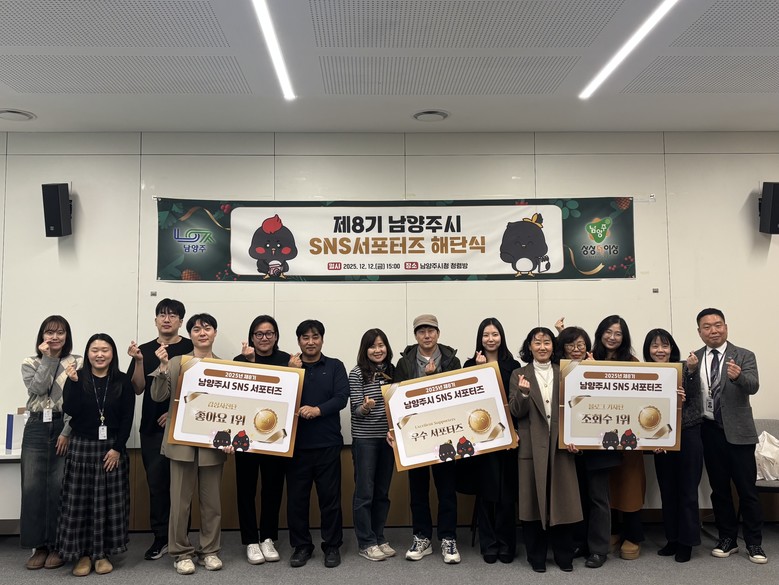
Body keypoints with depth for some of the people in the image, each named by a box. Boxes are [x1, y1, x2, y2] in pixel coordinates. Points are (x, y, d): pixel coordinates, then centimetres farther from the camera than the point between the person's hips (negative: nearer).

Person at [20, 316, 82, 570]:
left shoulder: (77, 363, 2)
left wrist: (67, 432, -11)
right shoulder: (30, 364, 10)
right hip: (36, 428, 3)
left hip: (65, 427, -2)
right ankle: (39, 546, 11)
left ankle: (57, 545, 9)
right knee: (32, 488, 0)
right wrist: (47, 358, -8)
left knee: (59, 487, -2)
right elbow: (37, 388, -10)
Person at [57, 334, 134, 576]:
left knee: (109, 502, 3)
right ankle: (83, 554, 14)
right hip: (81, 447, 0)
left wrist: (117, 448, -9)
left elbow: (127, 419, -2)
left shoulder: (123, 381, 1)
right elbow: (70, 410, -12)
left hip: (112, 447, 0)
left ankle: (102, 553, 15)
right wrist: (73, 382, -20)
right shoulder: (76, 378, 2)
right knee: (79, 501, 2)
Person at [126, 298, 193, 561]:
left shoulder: (191, 349, -1)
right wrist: (138, 361, -11)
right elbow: (138, 388, 3)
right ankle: (161, 537, 16)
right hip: (152, 427, 3)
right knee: (156, 482, 6)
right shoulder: (144, 350, 9)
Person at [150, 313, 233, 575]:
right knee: (180, 499, 5)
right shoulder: (176, 362, 0)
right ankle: (181, 552, 20)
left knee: (212, 500, 11)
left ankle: (209, 550, 25)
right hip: (182, 441, -1)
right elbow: (158, 396, -6)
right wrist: (163, 366, -20)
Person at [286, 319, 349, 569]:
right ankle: (301, 546, 22)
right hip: (297, 443, 1)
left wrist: (318, 410, -20)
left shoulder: (335, 366, 6)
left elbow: (342, 398, -6)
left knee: (330, 496, 4)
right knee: (297, 497, 6)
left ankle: (332, 546, 19)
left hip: (328, 443, -1)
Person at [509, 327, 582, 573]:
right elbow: (516, 412, -4)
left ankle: (564, 555, 20)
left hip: (560, 444, 1)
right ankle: (536, 556, 18)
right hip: (532, 446, -1)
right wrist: (523, 393, -23)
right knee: (534, 500, 5)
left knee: (562, 499, 5)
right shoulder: (519, 375, 3)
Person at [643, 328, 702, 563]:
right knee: (667, 490, 11)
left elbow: (693, 397, -17)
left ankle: (687, 541, 17)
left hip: (688, 435, -3)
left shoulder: (684, 368, -6)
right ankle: (672, 539, 24)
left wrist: (692, 371, -32)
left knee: (687, 490, 4)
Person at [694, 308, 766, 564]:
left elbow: (753, 386, -20)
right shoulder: (694, 359, 5)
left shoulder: (744, 356, -4)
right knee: (719, 489, 12)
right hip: (709, 431, 3)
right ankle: (727, 538, 24)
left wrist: (738, 376, -41)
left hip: (738, 432, -3)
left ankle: (754, 542, 16)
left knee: (747, 488, 3)